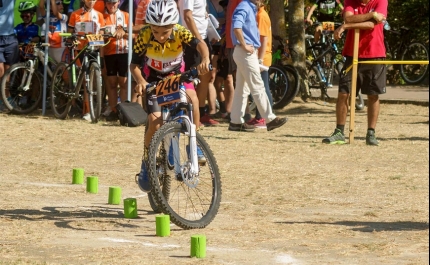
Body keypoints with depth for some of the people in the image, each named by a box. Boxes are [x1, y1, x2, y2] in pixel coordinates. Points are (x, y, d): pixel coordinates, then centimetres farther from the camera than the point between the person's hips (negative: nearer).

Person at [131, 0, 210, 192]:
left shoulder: (180, 33, -28)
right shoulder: (144, 36, -27)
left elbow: (199, 44, -43)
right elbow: (134, 64, -24)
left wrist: (205, 59, -65)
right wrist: (140, 81, -44)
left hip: (176, 74, 1)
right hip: (153, 77, -1)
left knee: (191, 96, -30)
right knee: (155, 122, -17)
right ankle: (146, 165, 1)